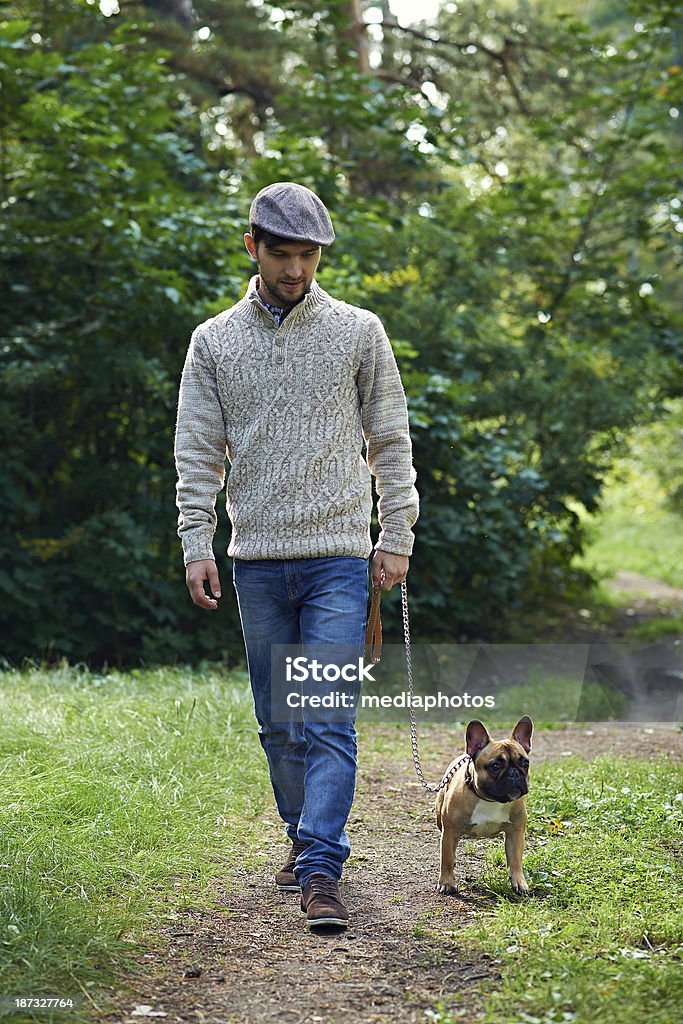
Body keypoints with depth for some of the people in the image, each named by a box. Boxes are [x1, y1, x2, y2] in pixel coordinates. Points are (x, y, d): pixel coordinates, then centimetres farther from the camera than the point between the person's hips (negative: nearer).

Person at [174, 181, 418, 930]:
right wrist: (196, 544, -2)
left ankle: (322, 871, -10)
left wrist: (396, 537, 1)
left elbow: (390, 441, 6)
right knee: (278, 722, 10)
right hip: (255, 560, 2)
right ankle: (304, 839, 26)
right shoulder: (214, 341, 7)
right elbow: (197, 452, 7)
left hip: (338, 558, -2)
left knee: (329, 720, -9)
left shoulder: (359, 332, 3)